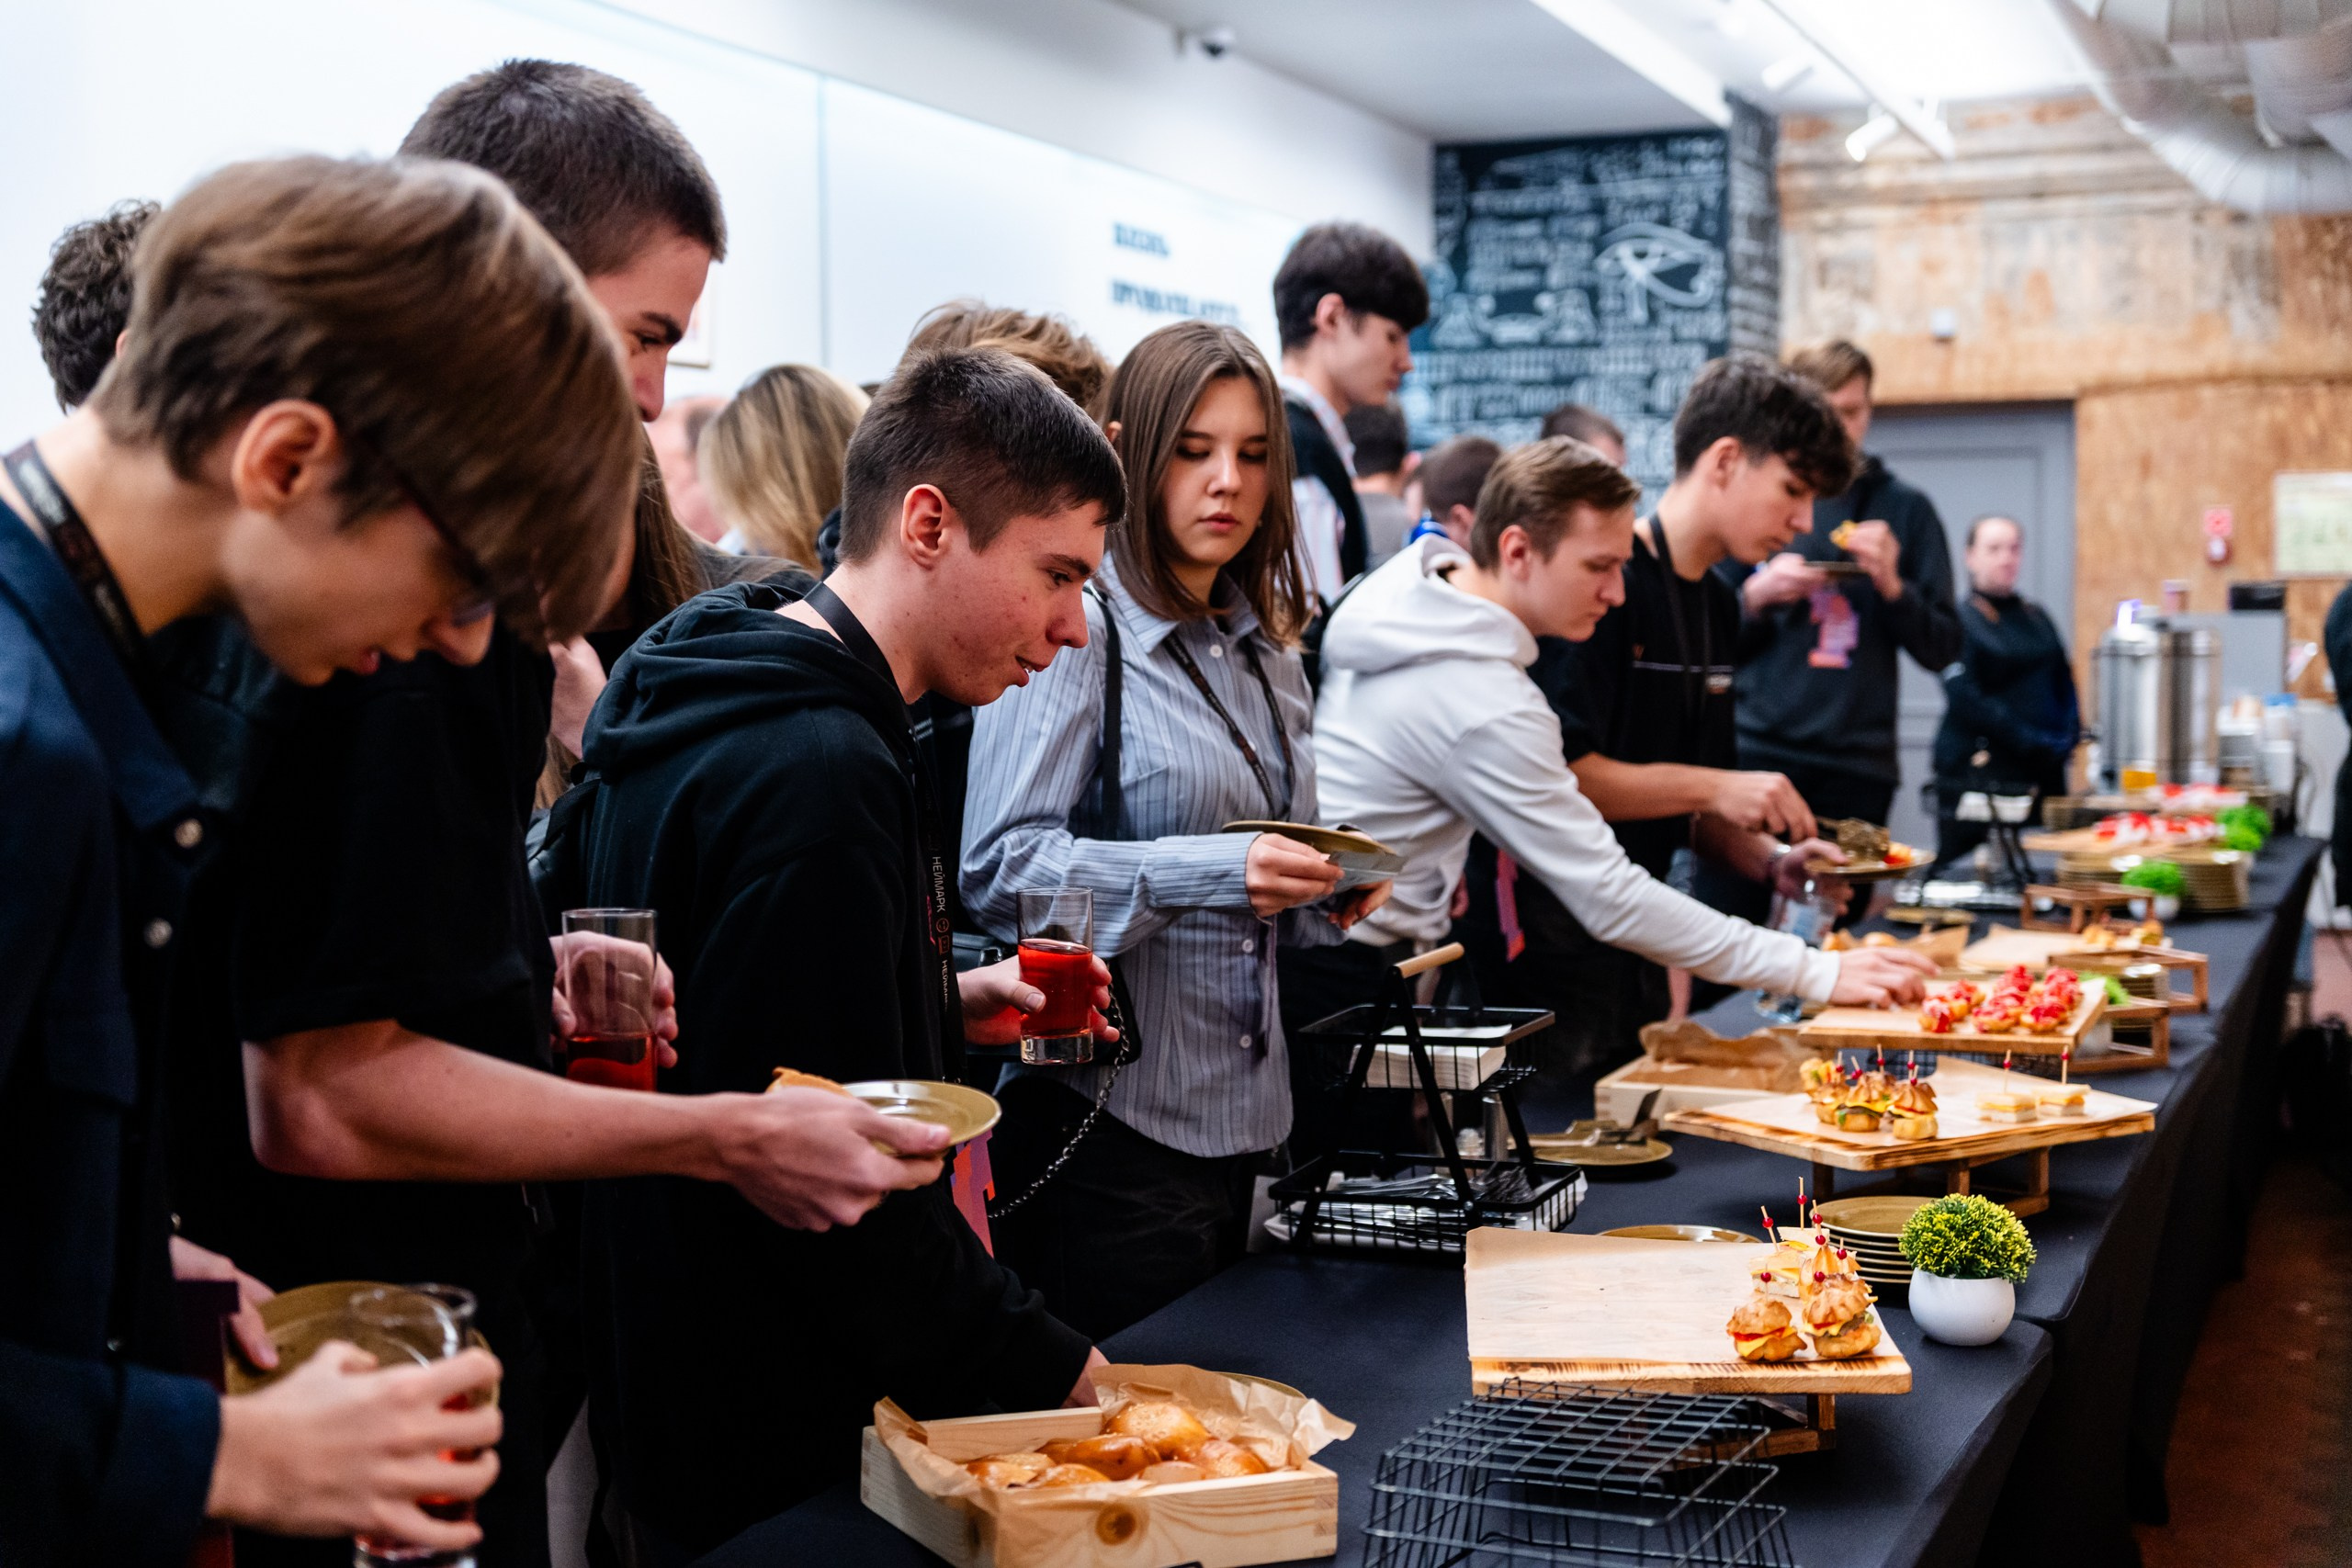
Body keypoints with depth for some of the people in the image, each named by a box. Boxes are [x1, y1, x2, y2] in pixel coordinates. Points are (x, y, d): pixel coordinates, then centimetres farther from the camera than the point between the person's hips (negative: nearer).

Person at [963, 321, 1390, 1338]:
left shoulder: (1265, 652, 15)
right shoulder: (1075, 633, -10)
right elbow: (1000, 867, -18)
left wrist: (1324, 893, 2)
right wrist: (1216, 872, -25)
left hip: (1238, 1114, 8)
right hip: (1106, 1113, -8)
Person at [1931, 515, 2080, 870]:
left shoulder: (2036, 618, 18)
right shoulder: (1958, 620, -2)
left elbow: (2064, 685, 20)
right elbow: (1965, 699, -11)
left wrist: (2067, 740, 1)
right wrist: (2031, 743, -15)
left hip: (2043, 774, 6)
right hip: (1976, 772, -6)